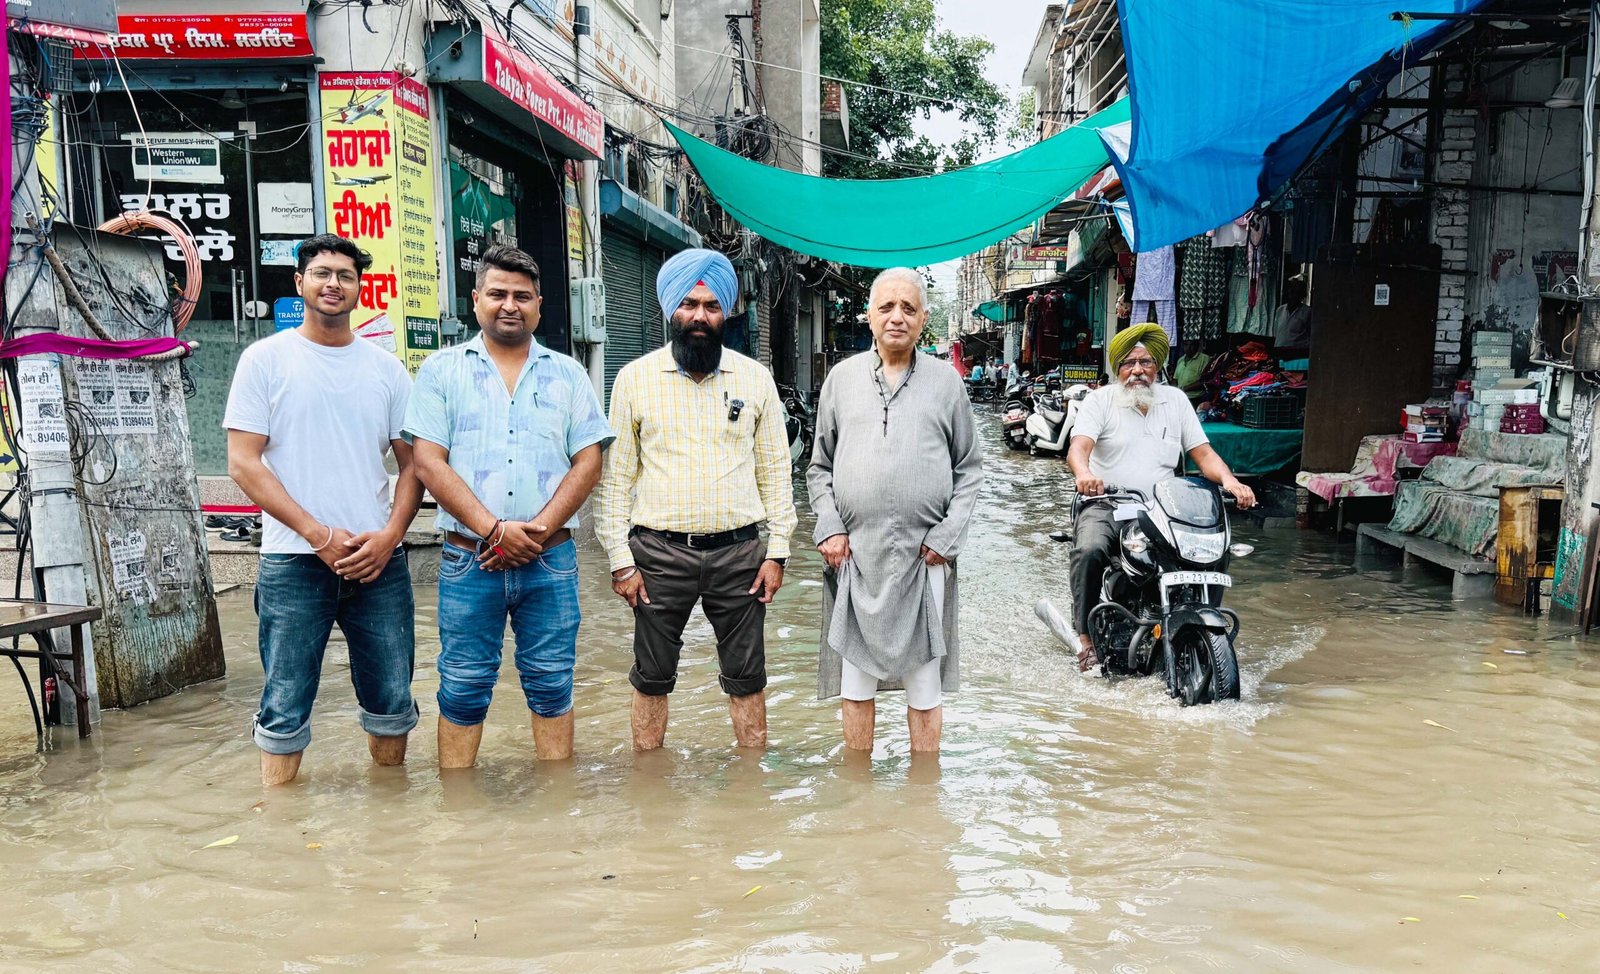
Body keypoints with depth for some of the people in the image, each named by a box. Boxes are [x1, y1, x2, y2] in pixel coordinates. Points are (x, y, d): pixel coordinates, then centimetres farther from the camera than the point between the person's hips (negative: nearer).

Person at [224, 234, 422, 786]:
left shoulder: (385, 368, 11)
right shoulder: (267, 359, 3)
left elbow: (413, 461, 11)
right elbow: (243, 463, -3)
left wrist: (389, 536, -6)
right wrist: (320, 535, -12)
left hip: (379, 560, 3)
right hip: (293, 562, -3)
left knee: (392, 701, 8)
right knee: (285, 710, 1)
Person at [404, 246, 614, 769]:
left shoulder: (567, 374, 9)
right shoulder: (442, 371, 5)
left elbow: (588, 463, 3)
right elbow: (429, 463, -4)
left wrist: (537, 531, -11)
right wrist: (495, 529, -14)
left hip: (550, 559, 1)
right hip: (468, 559, -1)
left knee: (551, 686, 8)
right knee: (463, 689, 6)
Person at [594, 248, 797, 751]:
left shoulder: (755, 377, 4)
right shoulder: (636, 378, 0)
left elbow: (775, 468, 6)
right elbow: (616, 474, 1)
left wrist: (777, 551, 1)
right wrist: (620, 559, -4)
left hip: (739, 552, 1)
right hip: (660, 553, -1)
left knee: (746, 679, 10)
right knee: (652, 680, 10)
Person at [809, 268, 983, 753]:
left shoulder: (945, 384, 5)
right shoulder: (842, 377, 8)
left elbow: (969, 470, 6)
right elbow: (819, 467, 11)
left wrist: (947, 537, -5)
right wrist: (829, 528, -2)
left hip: (923, 557, -1)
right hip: (854, 555, 1)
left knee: (925, 690, 8)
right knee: (855, 690, 10)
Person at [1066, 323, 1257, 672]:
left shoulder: (1175, 400, 15)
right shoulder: (1100, 400, 4)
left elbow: (1203, 453, 10)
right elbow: (1078, 447, -13)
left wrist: (1230, 481, -12)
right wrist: (1084, 474, -37)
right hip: (1107, 504, -3)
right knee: (1089, 550, -33)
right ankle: (1087, 636, -23)